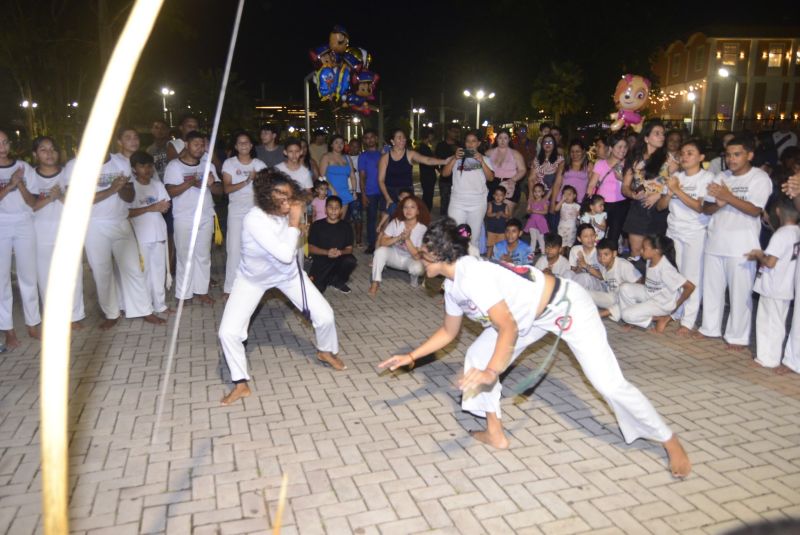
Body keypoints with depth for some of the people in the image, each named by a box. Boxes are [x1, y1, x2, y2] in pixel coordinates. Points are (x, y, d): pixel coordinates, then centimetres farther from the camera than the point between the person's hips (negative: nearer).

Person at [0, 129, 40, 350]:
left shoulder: (23, 167, 5)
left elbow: (32, 202, 2)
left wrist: (20, 185, -14)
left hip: (24, 226, 1)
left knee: (28, 275, 4)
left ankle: (33, 324, 13)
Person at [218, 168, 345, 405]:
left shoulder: (287, 211, -19)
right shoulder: (254, 219, -37)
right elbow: (285, 254, -40)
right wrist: (294, 222, -34)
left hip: (288, 272, 4)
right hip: (253, 278, -3)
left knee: (325, 315, -1)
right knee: (228, 332, -13)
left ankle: (326, 351, 32)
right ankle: (241, 384, 10)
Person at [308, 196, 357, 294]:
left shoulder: (346, 227, 3)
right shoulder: (317, 225, -1)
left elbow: (349, 248, 1)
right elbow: (310, 248, -3)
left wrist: (341, 252, -22)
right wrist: (327, 252, -19)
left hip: (339, 261, 2)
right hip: (321, 262, -2)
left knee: (351, 260, -32)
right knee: (316, 290, -24)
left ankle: (338, 281, -1)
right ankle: (325, 280, 15)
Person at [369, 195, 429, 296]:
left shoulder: (423, 229, -20)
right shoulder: (396, 222, -14)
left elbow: (417, 256, -24)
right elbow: (382, 242, -18)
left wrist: (407, 239, -35)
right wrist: (399, 237, -32)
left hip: (410, 259, -2)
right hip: (394, 256, 2)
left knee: (418, 268, -36)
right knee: (380, 251, -29)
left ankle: (414, 276, 4)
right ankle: (375, 283, -15)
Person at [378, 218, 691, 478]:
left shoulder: (472, 275, -31)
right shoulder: (452, 287, -2)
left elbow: (508, 329, -37)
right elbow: (449, 331, 12)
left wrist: (491, 372, -48)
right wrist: (411, 356, 7)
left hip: (566, 305, -9)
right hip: (532, 316, 9)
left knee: (609, 383, -10)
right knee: (477, 357, 3)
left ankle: (670, 442, 13)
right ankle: (495, 435, 15)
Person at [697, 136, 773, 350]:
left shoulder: (760, 178, -3)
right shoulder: (721, 177, 11)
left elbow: (755, 210, -14)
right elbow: (706, 209, 9)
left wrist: (728, 197, -21)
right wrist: (718, 204, -12)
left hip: (741, 246, -5)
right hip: (715, 241, 5)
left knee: (740, 292, 0)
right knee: (711, 287, 12)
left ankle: (737, 336, 11)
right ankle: (710, 328, 26)